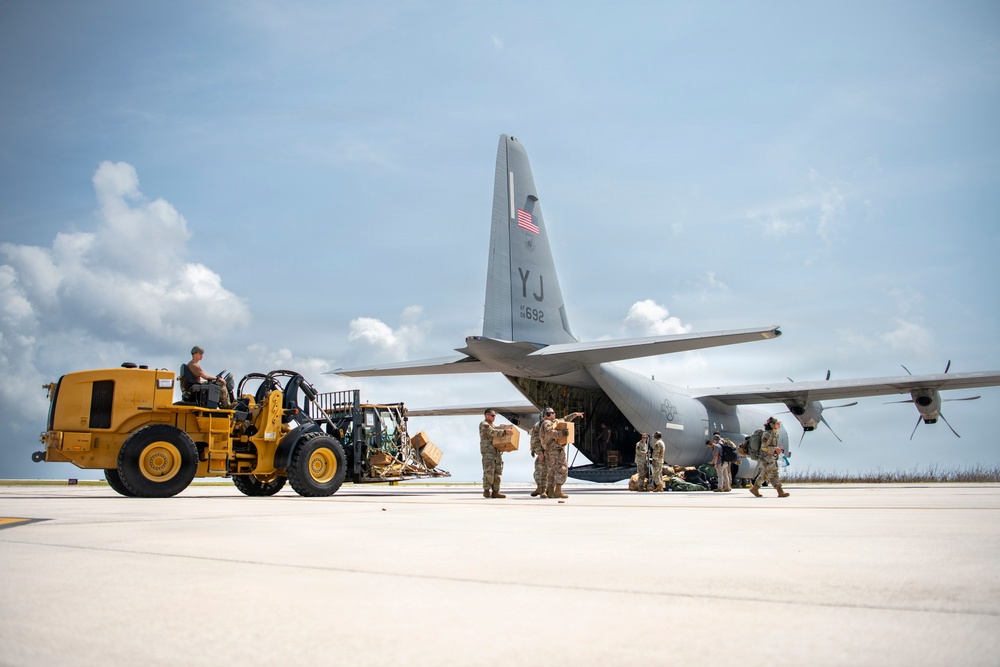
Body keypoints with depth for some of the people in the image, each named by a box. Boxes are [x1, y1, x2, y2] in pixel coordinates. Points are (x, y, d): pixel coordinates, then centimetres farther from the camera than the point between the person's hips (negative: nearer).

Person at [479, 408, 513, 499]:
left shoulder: (492, 425, 25)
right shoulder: (483, 424, -4)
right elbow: (492, 432, -19)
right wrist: (505, 431, -28)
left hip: (496, 451, 9)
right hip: (487, 451, -9)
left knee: (497, 471, 3)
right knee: (489, 471, -10)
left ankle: (495, 492, 3)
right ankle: (486, 491, -3)